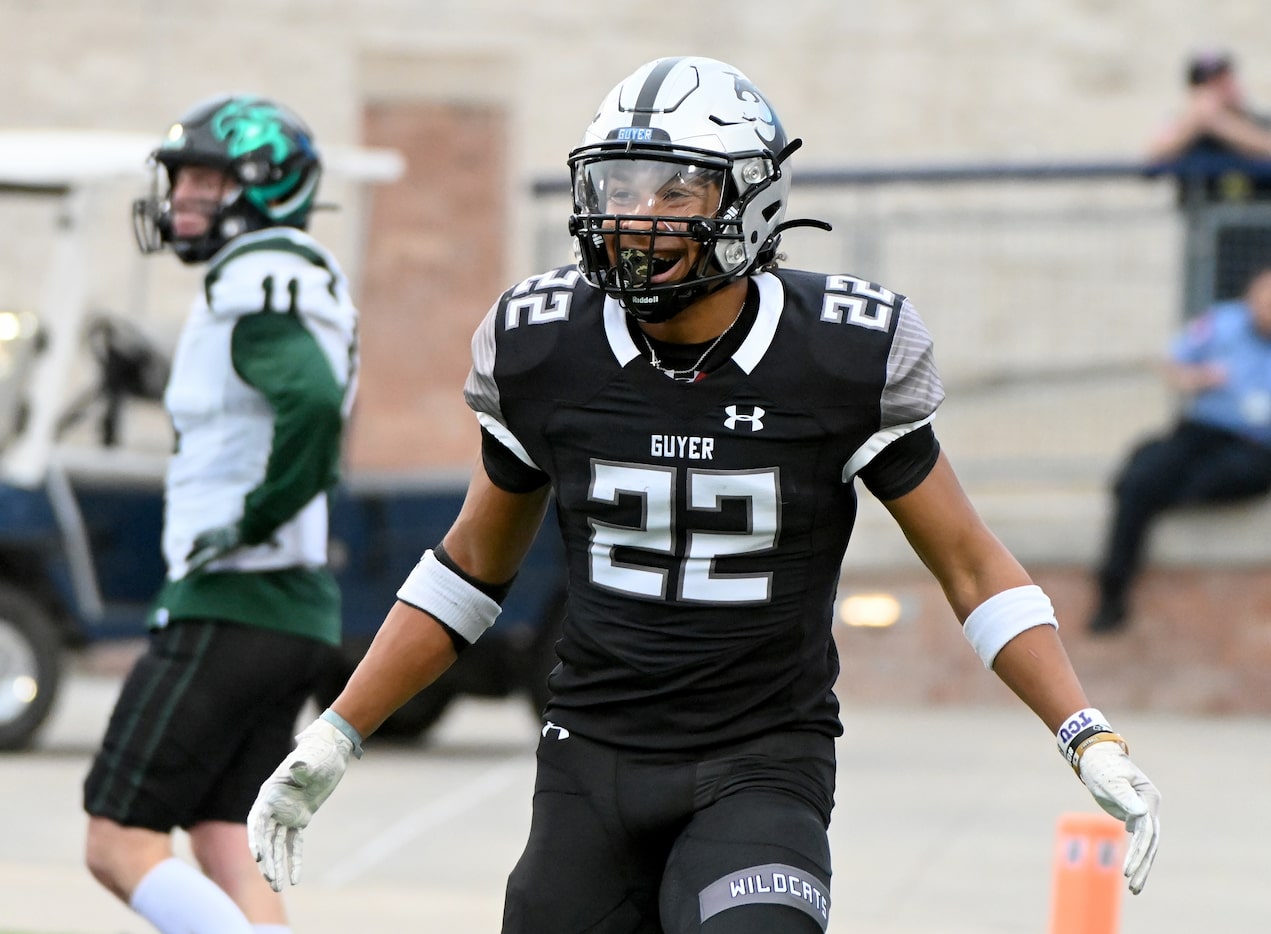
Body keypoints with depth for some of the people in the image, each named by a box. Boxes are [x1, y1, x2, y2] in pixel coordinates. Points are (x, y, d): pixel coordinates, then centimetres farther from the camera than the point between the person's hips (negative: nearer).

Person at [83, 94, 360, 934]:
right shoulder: (303, 282, 17)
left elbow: (313, 404, -31)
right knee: (229, 858, 10)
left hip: (232, 610, -10)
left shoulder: (253, 289, -13)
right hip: (299, 613, 10)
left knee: (121, 846, -7)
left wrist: (249, 524, -21)